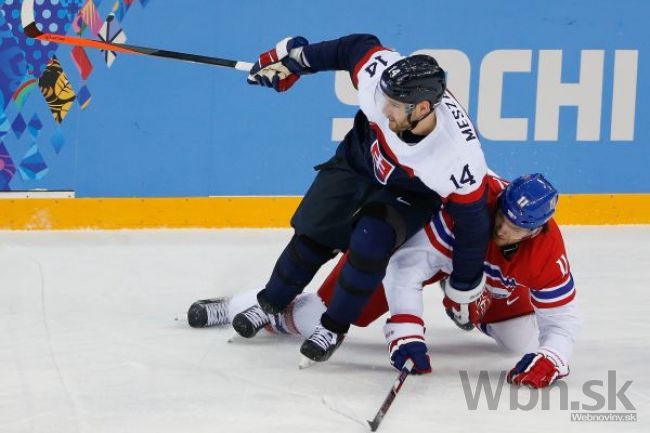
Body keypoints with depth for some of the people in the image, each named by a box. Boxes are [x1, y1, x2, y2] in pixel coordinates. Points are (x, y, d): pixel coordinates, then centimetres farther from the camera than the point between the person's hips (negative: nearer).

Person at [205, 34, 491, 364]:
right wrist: (297, 57, -4)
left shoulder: (461, 157, -40)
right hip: (361, 157, 4)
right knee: (313, 234, 5)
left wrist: (463, 288, -15)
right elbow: (356, 47, -12)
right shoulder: (384, 72, -36)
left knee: (369, 243, -25)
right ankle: (269, 304, 30)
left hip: (409, 194, -4)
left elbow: (472, 222, -26)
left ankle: (335, 326, -2)